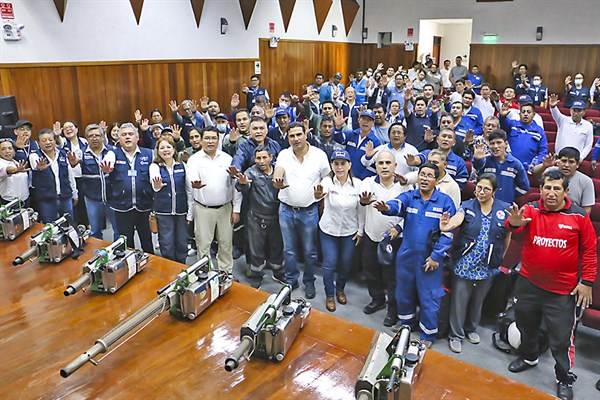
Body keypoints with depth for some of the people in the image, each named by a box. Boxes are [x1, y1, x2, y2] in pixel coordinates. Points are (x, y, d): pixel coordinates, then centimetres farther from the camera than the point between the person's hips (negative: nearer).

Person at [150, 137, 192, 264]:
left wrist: (190, 212, 2)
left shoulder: (182, 166, 3)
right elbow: (154, 185, -23)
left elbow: (189, 189, 6)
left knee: (182, 243, 9)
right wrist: (157, 185, -47)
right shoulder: (155, 166, -2)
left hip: (181, 210, 2)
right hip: (163, 211, -2)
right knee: (167, 244, 4)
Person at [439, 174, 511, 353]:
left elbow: (507, 236, 9)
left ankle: (471, 328, 42)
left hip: (488, 266, 2)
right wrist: (446, 227, -50)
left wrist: (500, 257, 8)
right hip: (464, 263, -2)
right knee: (459, 299, 4)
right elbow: (457, 219, -28)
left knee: (478, 299, 19)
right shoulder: (467, 206, -7)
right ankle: (456, 335, 21)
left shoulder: (504, 209, -2)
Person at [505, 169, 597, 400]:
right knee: (526, 325, 22)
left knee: (561, 337, 5)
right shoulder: (531, 210, -6)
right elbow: (515, 225, -25)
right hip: (528, 283, 3)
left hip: (562, 290, -2)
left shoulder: (579, 217, -9)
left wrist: (587, 282, -6)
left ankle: (565, 379, 26)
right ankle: (528, 357, 48)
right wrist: (514, 223, -49)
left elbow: (589, 251, -3)